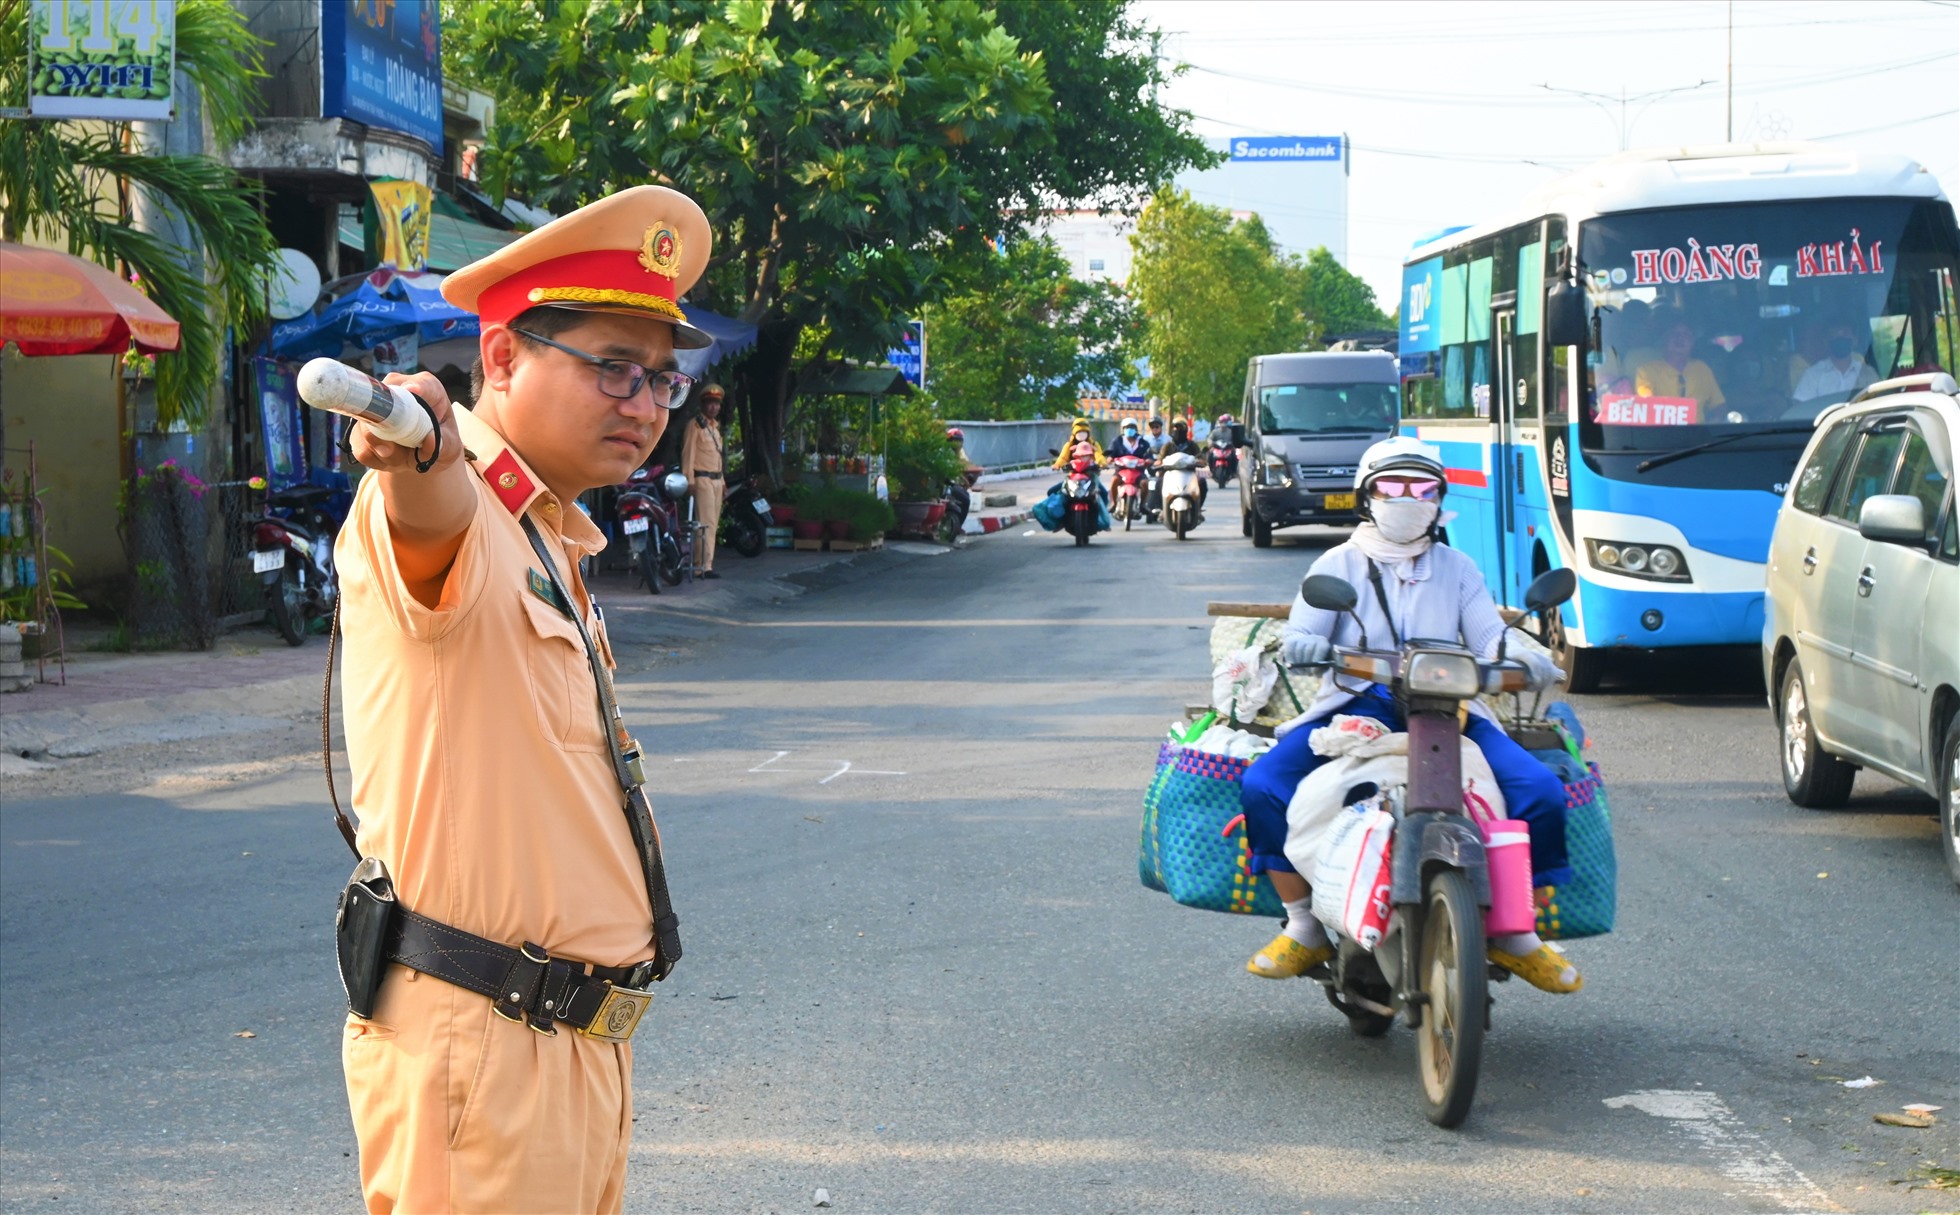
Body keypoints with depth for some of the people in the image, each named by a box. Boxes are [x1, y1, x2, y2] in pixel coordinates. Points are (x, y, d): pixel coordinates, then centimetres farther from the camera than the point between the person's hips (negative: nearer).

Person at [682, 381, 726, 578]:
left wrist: (722, 480, 20)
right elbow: (688, 453, -11)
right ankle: (705, 566, -17)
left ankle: (699, 561, 12)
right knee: (706, 523, -14)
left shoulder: (716, 427, 19)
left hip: (716, 480, 9)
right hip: (702, 479, -9)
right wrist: (689, 480, -17)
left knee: (713, 523, 8)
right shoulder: (696, 425, -7)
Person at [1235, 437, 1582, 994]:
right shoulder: (1339, 564, 15)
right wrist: (1301, 645, -22)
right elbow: (1300, 633, 4)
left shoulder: (1457, 569, 21)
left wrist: (1522, 656, -15)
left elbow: (1489, 637, 9)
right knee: (1262, 785, -26)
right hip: (1354, 707, -1)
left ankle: (1515, 933, -3)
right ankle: (1305, 928, -10)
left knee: (1542, 792, -21)